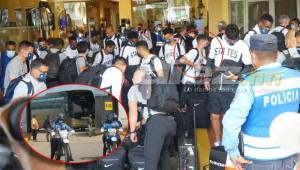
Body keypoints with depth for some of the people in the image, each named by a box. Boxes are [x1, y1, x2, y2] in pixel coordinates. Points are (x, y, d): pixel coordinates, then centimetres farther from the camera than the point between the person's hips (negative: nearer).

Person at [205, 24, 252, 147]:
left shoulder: (242, 46, -4)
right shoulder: (216, 41, 7)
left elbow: (249, 67, -2)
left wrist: (236, 77, -16)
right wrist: (207, 78, 12)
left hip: (231, 87, -4)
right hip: (215, 86, 4)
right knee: (214, 116, 9)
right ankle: (217, 142, 26)